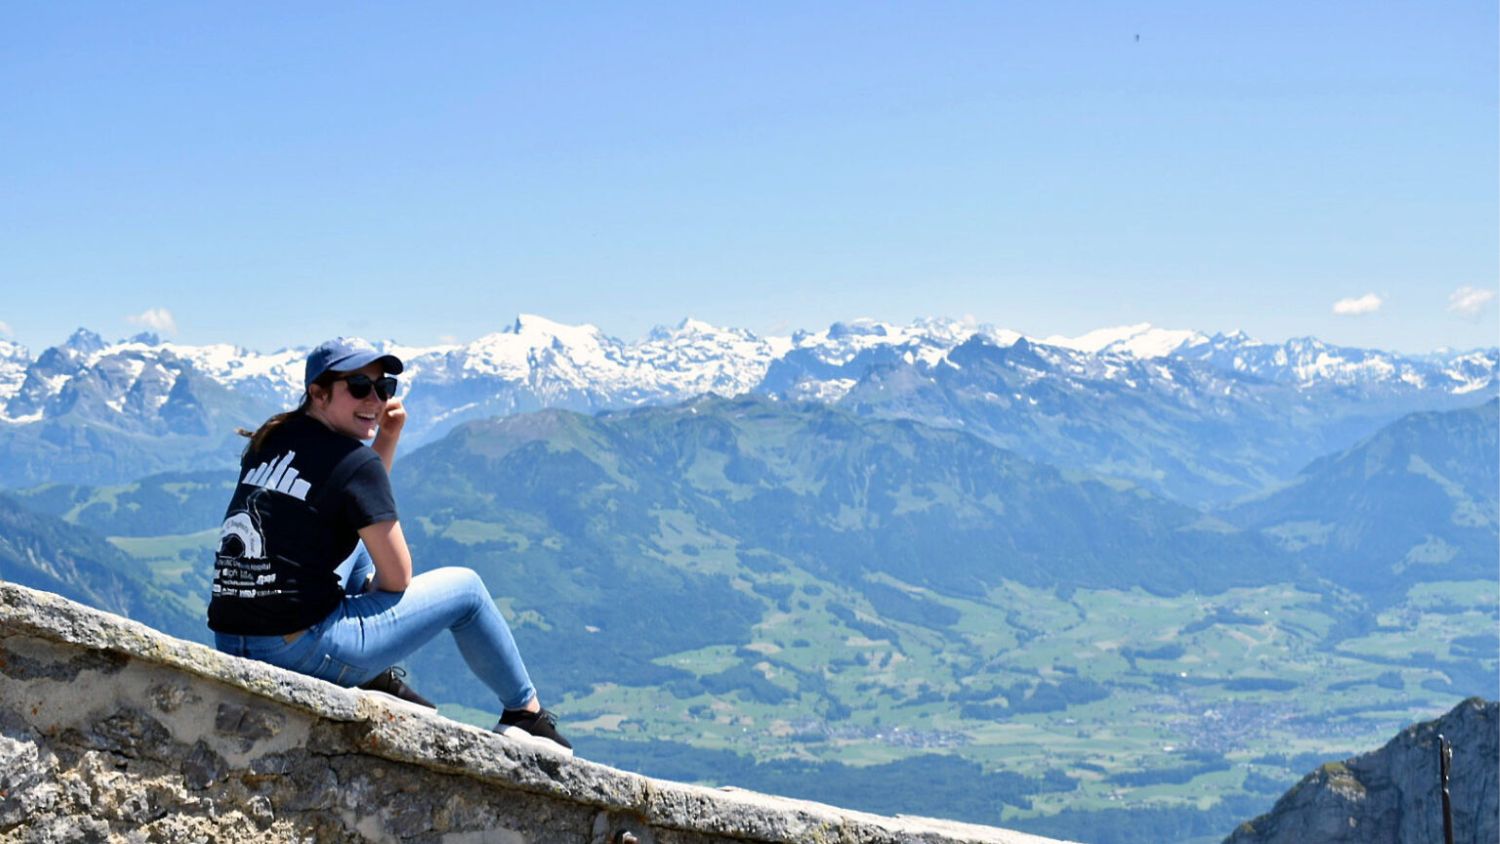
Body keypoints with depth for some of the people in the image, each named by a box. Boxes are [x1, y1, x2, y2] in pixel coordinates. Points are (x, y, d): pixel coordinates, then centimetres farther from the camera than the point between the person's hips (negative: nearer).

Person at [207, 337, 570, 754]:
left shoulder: (270, 441, 12)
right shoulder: (354, 461, -11)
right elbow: (397, 578, -6)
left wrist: (387, 439, 17)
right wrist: (372, 589, 16)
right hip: (300, 652, -8)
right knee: (466, 587, 10)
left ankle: (378, 683, 28)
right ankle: (526, 715, 26)